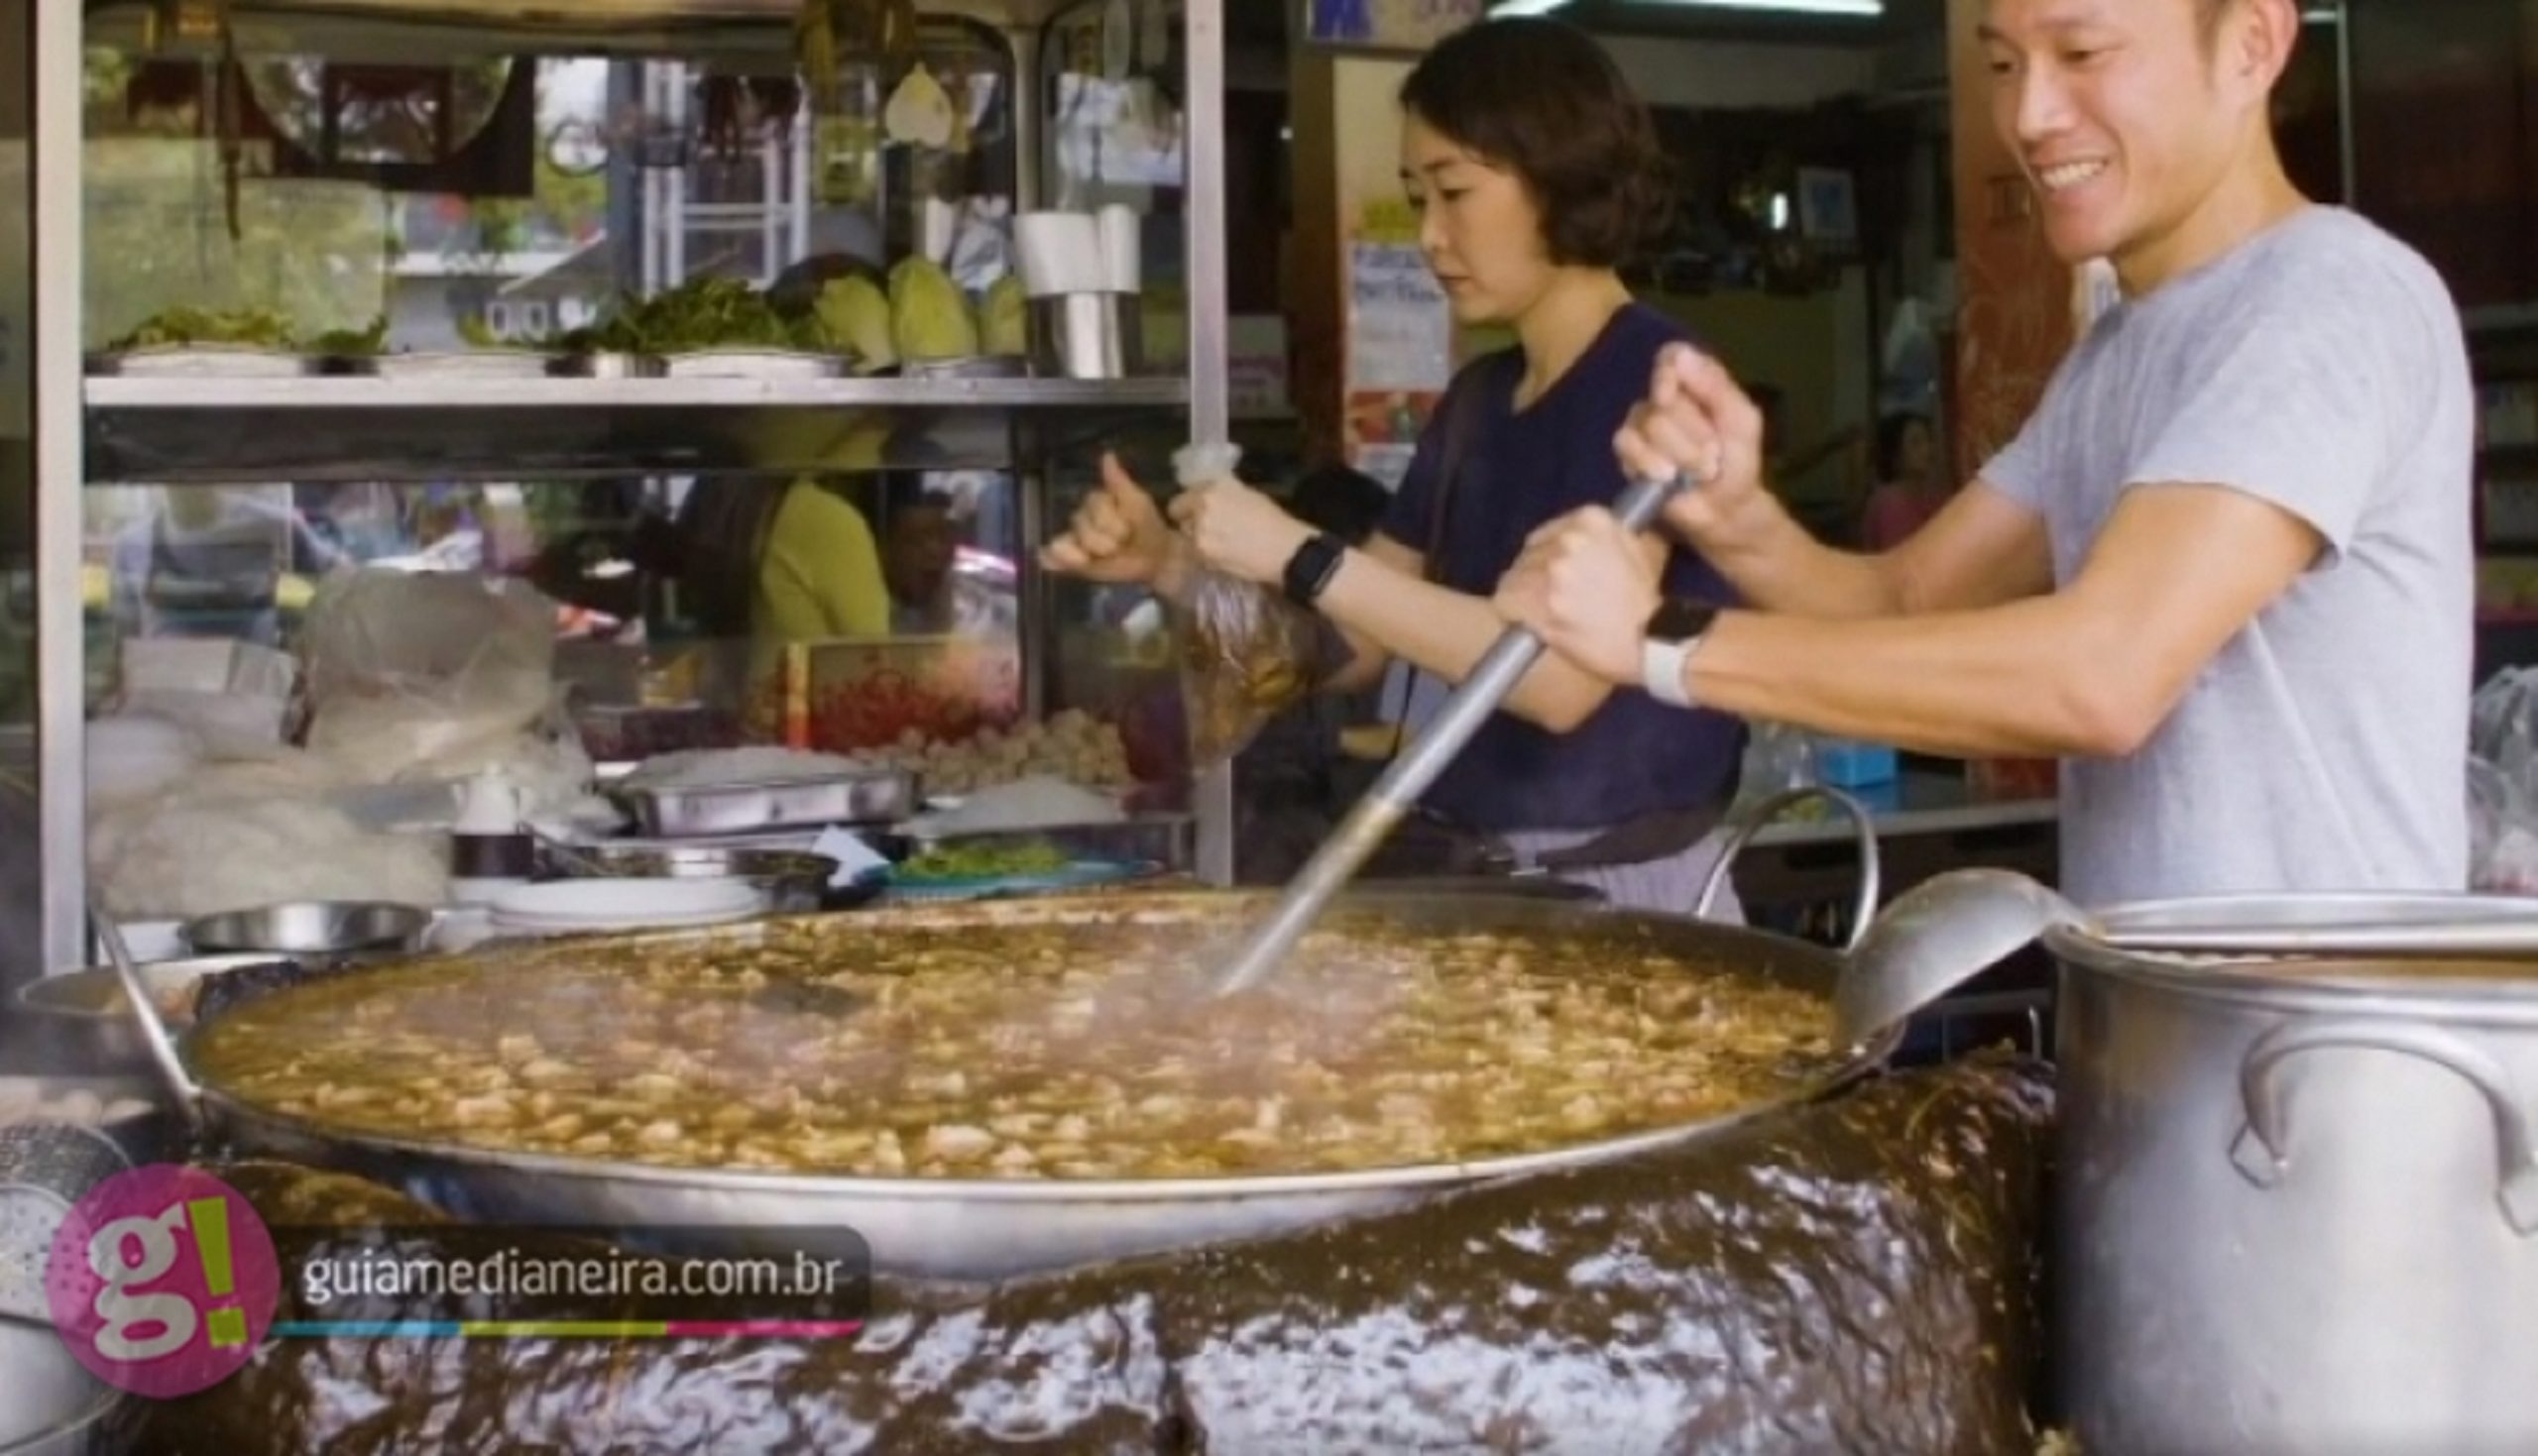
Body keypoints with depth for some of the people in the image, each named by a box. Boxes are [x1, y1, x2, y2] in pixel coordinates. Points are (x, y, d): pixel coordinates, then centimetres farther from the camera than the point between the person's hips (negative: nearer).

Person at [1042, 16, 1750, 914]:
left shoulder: (1659, 383, -14)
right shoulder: (1474, 400, 9)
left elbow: (1567, 676, -24)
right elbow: (1355, 648, 11)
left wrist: (1300, 558, -22)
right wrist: (1174, 564, -4)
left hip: (1622, 890, -7)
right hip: (1483, 879, 7)